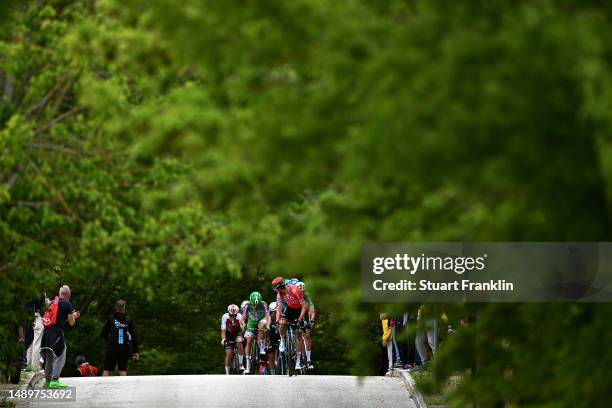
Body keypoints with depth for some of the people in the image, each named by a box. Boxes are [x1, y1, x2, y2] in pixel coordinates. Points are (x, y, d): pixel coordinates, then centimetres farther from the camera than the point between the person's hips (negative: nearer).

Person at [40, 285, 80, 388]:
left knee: (49, 358, 17)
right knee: (60, 358, -3)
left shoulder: (52, 303, 17)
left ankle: (47, 381, 21)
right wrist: (73, 316, 23)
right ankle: (54, 381, -13)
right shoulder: (67, 304, -3)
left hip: (46, 332, 7)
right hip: (56, 332, -7)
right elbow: (71, 323, 0)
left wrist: (73, 316, 35)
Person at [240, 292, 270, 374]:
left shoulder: (263, 305, -29)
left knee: (262, 325, -37)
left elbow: (268, 316, -37)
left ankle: (262, 348, -23)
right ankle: (248, 366, -3)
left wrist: (268, 326, -54)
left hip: (261, 320, -1)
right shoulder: (247, 306, -26)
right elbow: (243, 318, -28)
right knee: (249, 341, -9)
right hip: (251, 322, 1)